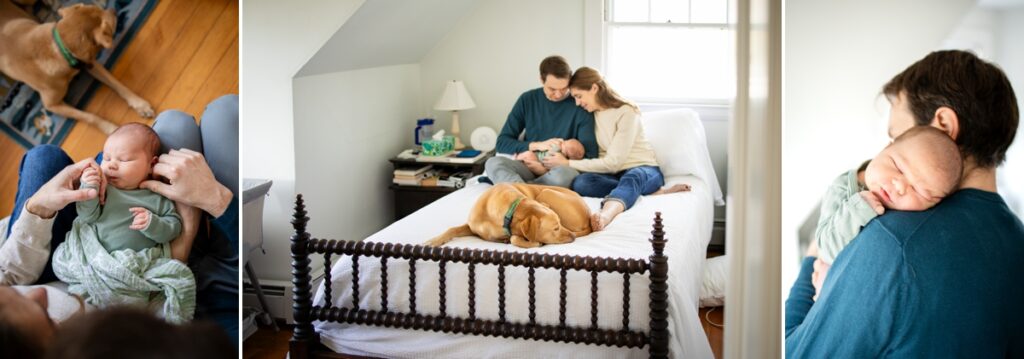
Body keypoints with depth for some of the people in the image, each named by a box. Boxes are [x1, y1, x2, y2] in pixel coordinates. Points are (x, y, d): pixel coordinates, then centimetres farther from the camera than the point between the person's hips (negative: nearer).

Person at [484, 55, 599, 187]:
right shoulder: (527, 100, 6)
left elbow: (590, 153, -7)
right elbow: (502, 142, 6)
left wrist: (546, 168, -14)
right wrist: (536, 145, -11)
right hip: (528, 168, 3)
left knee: (566, 174, -39)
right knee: (493, 163, -29)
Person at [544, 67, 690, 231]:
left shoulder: (626, 112, -12)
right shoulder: (590, 114, 8)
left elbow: (613, 162, -17)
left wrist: (567, 163, -15)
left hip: (643, 169, -5)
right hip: (613, 174, 5)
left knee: (632, 177, -42)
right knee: (580, 183, -29)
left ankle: (605, 215, -75)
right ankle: (653, 192, -32)